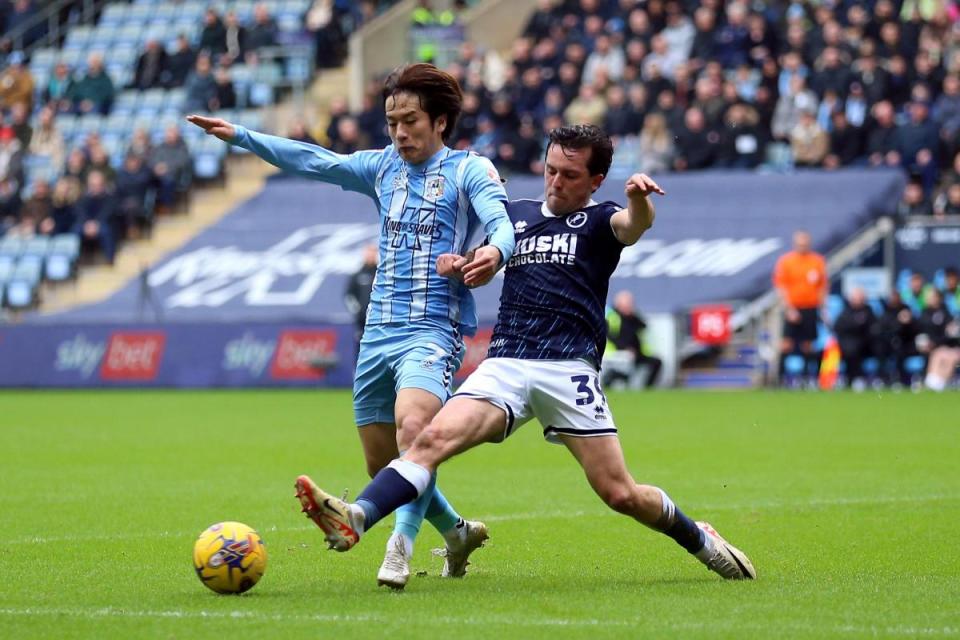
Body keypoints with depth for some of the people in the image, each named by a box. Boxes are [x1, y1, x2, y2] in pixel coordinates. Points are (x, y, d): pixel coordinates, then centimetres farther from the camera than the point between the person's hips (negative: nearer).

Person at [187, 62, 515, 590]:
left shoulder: (470, 170, 0)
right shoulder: (383, 167, 17)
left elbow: (502, 222, -16)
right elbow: (314, 161, 16)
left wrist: (494, 253, -39)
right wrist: (240, 136, 9)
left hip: (433, 330, -6)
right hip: (378, 330, 7)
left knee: (413, 427, -32)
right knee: (381, 465, 9)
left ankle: (400, 547, -32)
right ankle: (457, 533, 29)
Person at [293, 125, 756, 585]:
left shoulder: (599, 221, 8)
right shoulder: (515, 214, 21)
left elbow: (636, 224, -15)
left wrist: (640, 198, -40)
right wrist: (459, 264, 8)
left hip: (569, 370, -3)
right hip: (505, 365, 3)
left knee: (621, 496, -4)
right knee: (435, 437, -23)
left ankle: (699, 539, 22)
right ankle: (353, 521, -39)